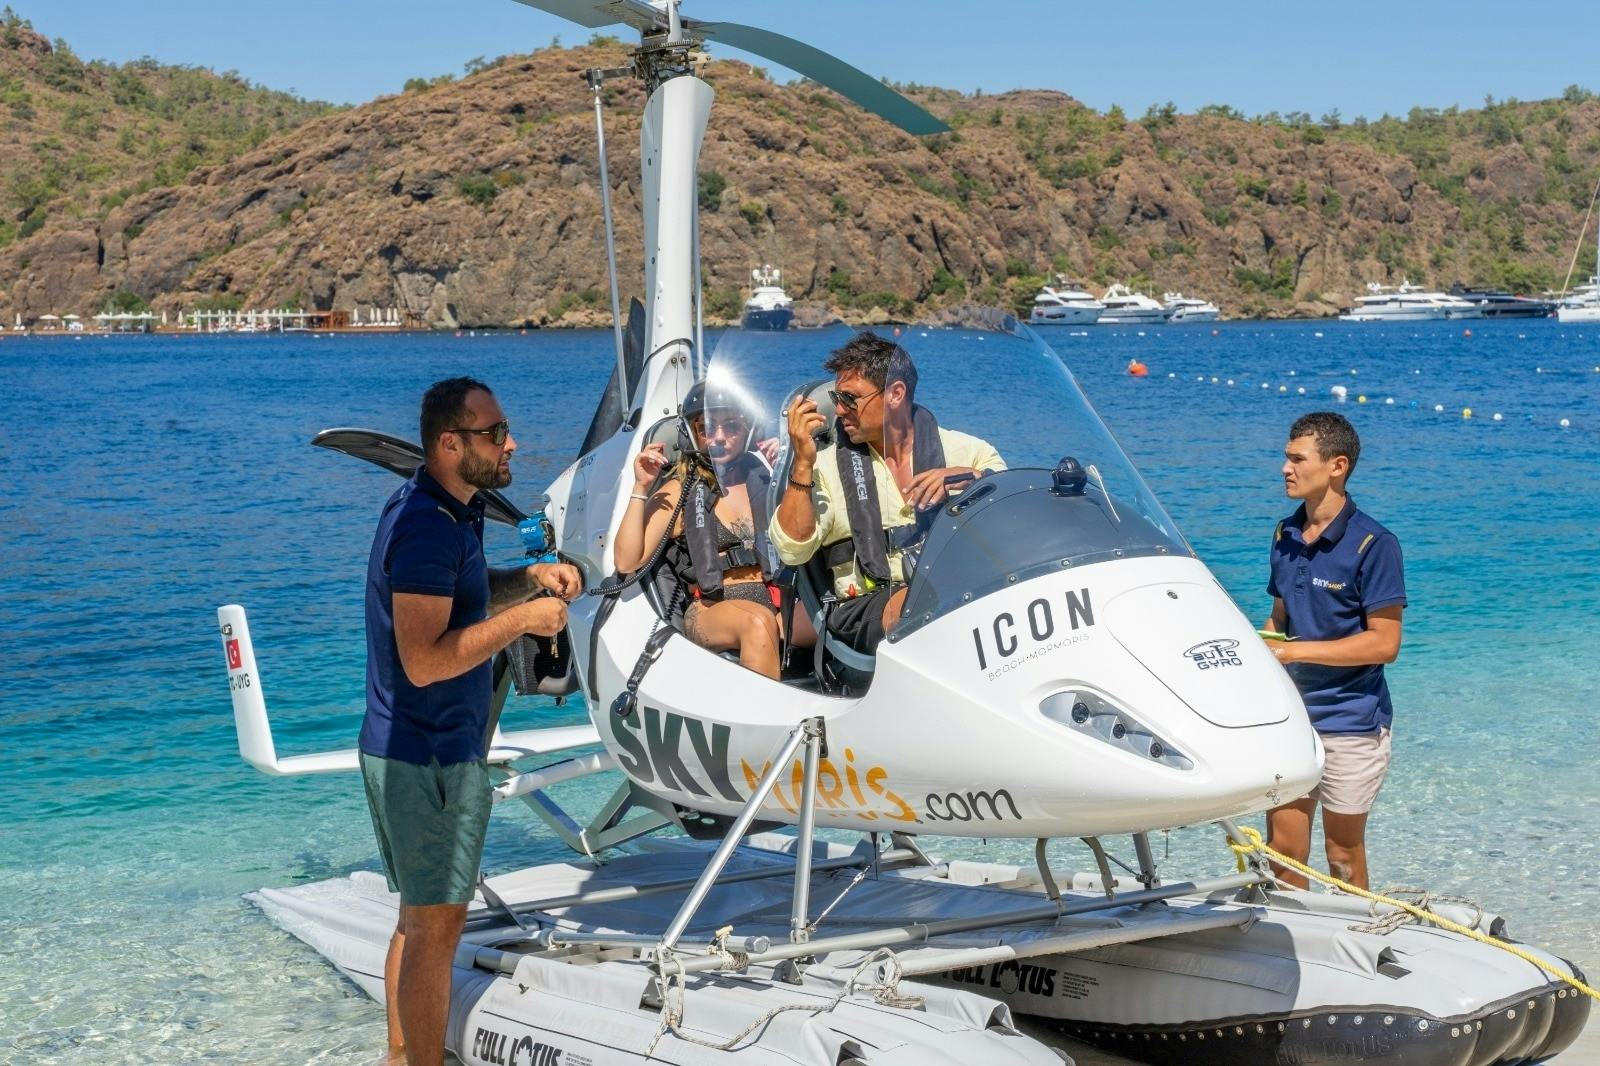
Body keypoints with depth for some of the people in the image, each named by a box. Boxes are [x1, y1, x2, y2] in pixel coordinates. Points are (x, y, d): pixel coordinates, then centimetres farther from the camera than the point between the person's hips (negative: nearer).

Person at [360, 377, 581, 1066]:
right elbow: (425, 660, -28)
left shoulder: (449, 513, 10)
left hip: (413, 750, 11)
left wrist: (529, 578, 9)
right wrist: (523, 620, -21)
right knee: (435, 926, -1)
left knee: (420, 917, 20)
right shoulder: (427, 527, -23)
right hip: (429, 757, -11)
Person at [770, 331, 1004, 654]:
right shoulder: (827, 465, 14)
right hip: (867, 610, -1)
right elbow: (792, 550, 3)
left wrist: (968, 477, -13)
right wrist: (802, 464, -4)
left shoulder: (964, 449, 14)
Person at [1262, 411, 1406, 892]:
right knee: (1283, 850, 8)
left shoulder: (1372, 544, -14)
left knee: (1344, 857, 7)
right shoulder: (1285, 535, 7)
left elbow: (1384, 643, -17)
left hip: (1351, 723, -5)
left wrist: (1293, 651, -19)